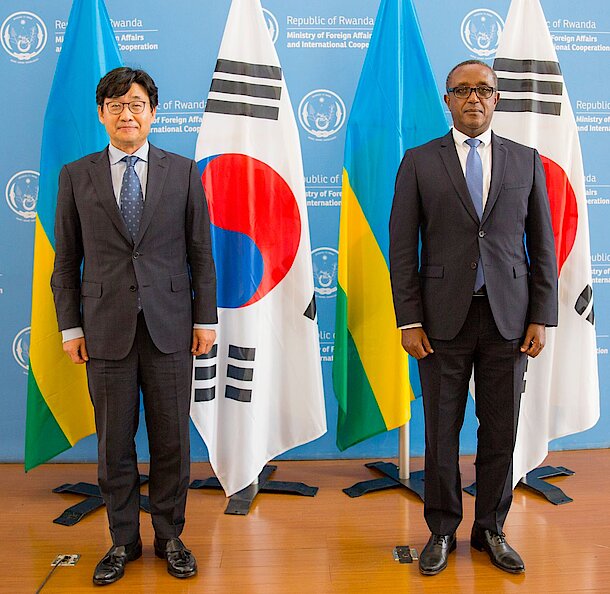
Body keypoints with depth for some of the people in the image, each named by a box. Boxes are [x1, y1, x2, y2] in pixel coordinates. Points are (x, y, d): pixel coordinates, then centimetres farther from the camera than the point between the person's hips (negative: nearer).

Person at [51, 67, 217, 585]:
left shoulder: (183, 172, 6)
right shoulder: (76, 176, 7)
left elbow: (200, 251, 5)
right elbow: (66, 260, 7)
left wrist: (205, 318, 1)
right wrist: (70, 326, 2)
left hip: (169, 328, 0)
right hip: (106, 330, 1)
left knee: (172, 441, 8)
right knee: (114, 445, 9)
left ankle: (170, 537, 26)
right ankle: (123, 541, 27)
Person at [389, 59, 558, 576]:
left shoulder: (526, 161, 9)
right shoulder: (419, 161, 4)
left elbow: (542, 245, 8)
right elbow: (403, 247, 0)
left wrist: (541, 317, 0)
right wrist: (409, 320, -6)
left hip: (508, 318, 2)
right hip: (444, 317, -1)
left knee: (500, 431, 9)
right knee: (442, 430, 7)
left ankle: (491, 529, 28)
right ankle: (442, 531, 25)